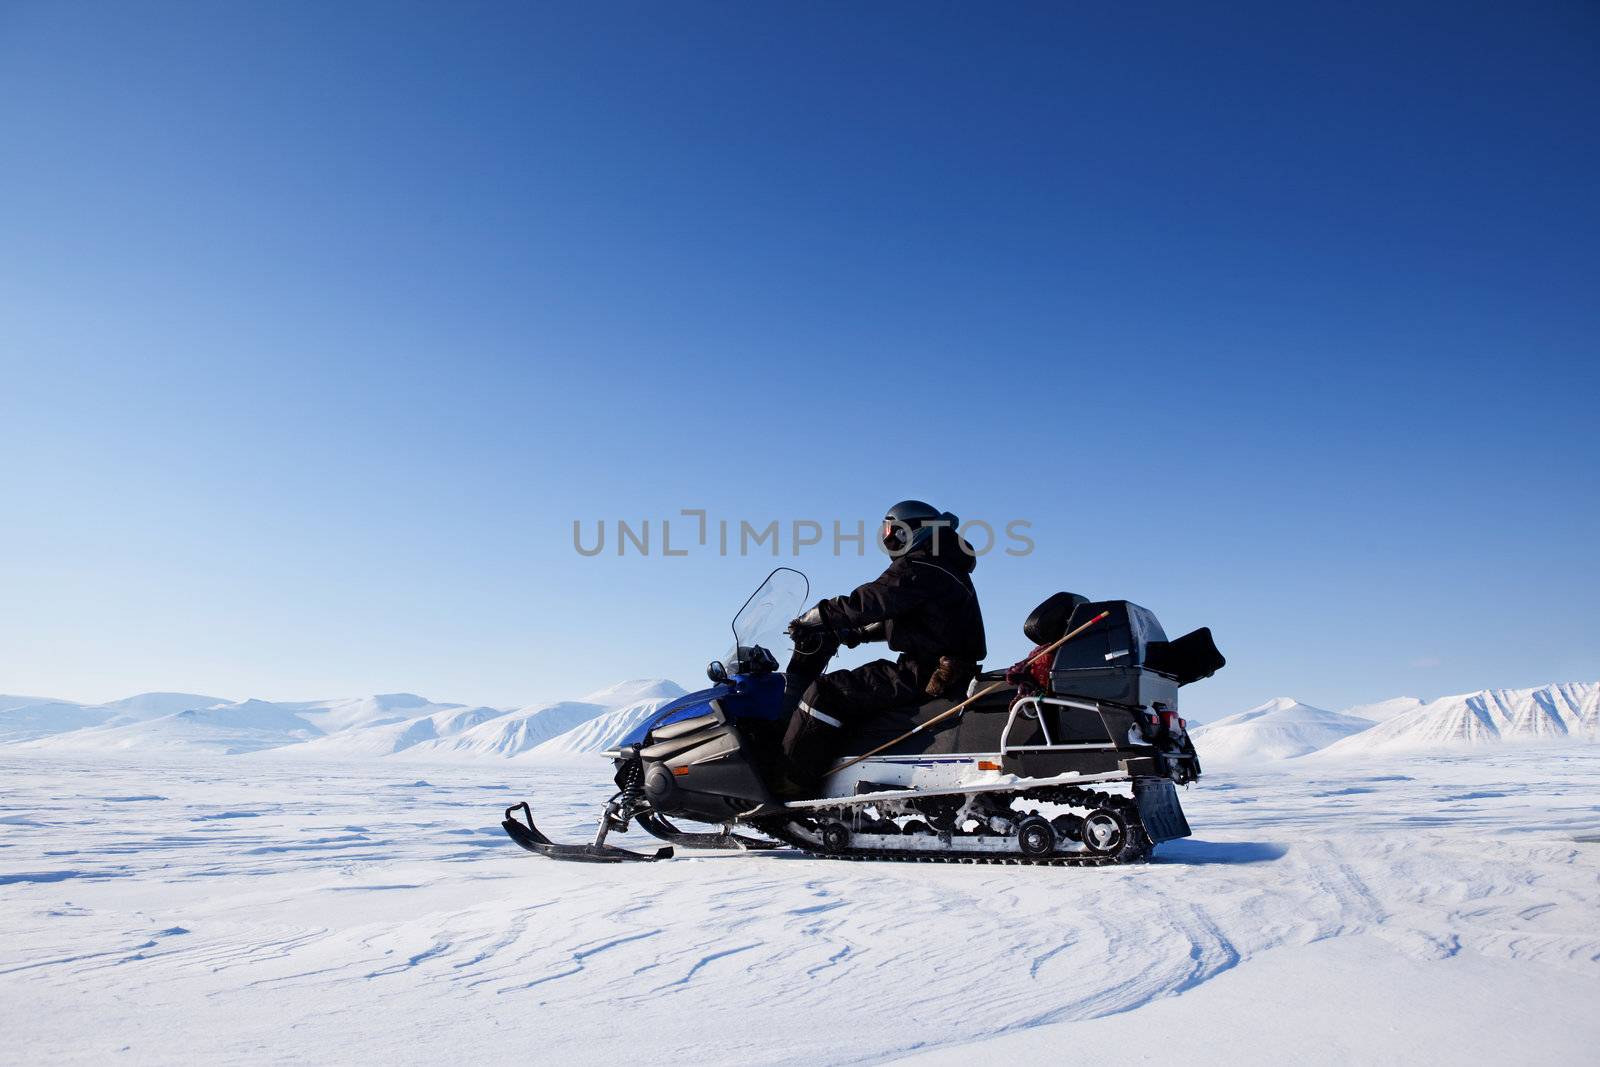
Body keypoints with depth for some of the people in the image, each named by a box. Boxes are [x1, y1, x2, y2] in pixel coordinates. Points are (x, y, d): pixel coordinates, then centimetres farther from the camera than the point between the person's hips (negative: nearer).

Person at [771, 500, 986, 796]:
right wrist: (857, 633, 25)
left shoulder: (919, 569, -10)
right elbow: (895, 616, 29)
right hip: (948, 675, 11)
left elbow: (868, 602, -16)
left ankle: (783, 788, -21)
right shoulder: (944, 566, 22)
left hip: (924, 675, -11)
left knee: (825, 692, -18)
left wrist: (814, 618, -6)